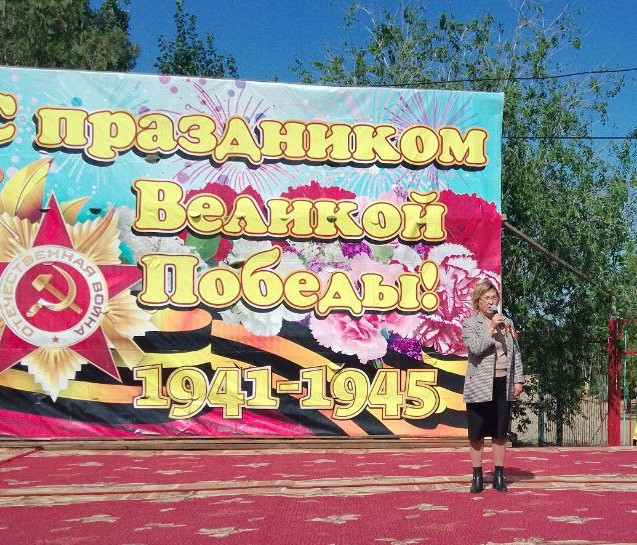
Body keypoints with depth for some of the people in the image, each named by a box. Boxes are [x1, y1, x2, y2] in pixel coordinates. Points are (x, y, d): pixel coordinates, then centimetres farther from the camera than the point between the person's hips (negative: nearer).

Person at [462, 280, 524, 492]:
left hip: (503, 385, 4)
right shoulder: (470, 324, -1)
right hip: (480, 386, -3)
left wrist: (518, 379, 7)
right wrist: (491, 329, -17)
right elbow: (476, 348, -17)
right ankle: (477, 476, 12)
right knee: (477, 433, 2)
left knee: (500, 432, 8)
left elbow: (516, 353, 13)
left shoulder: (506, 322, 12)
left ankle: (499, 475, 17)